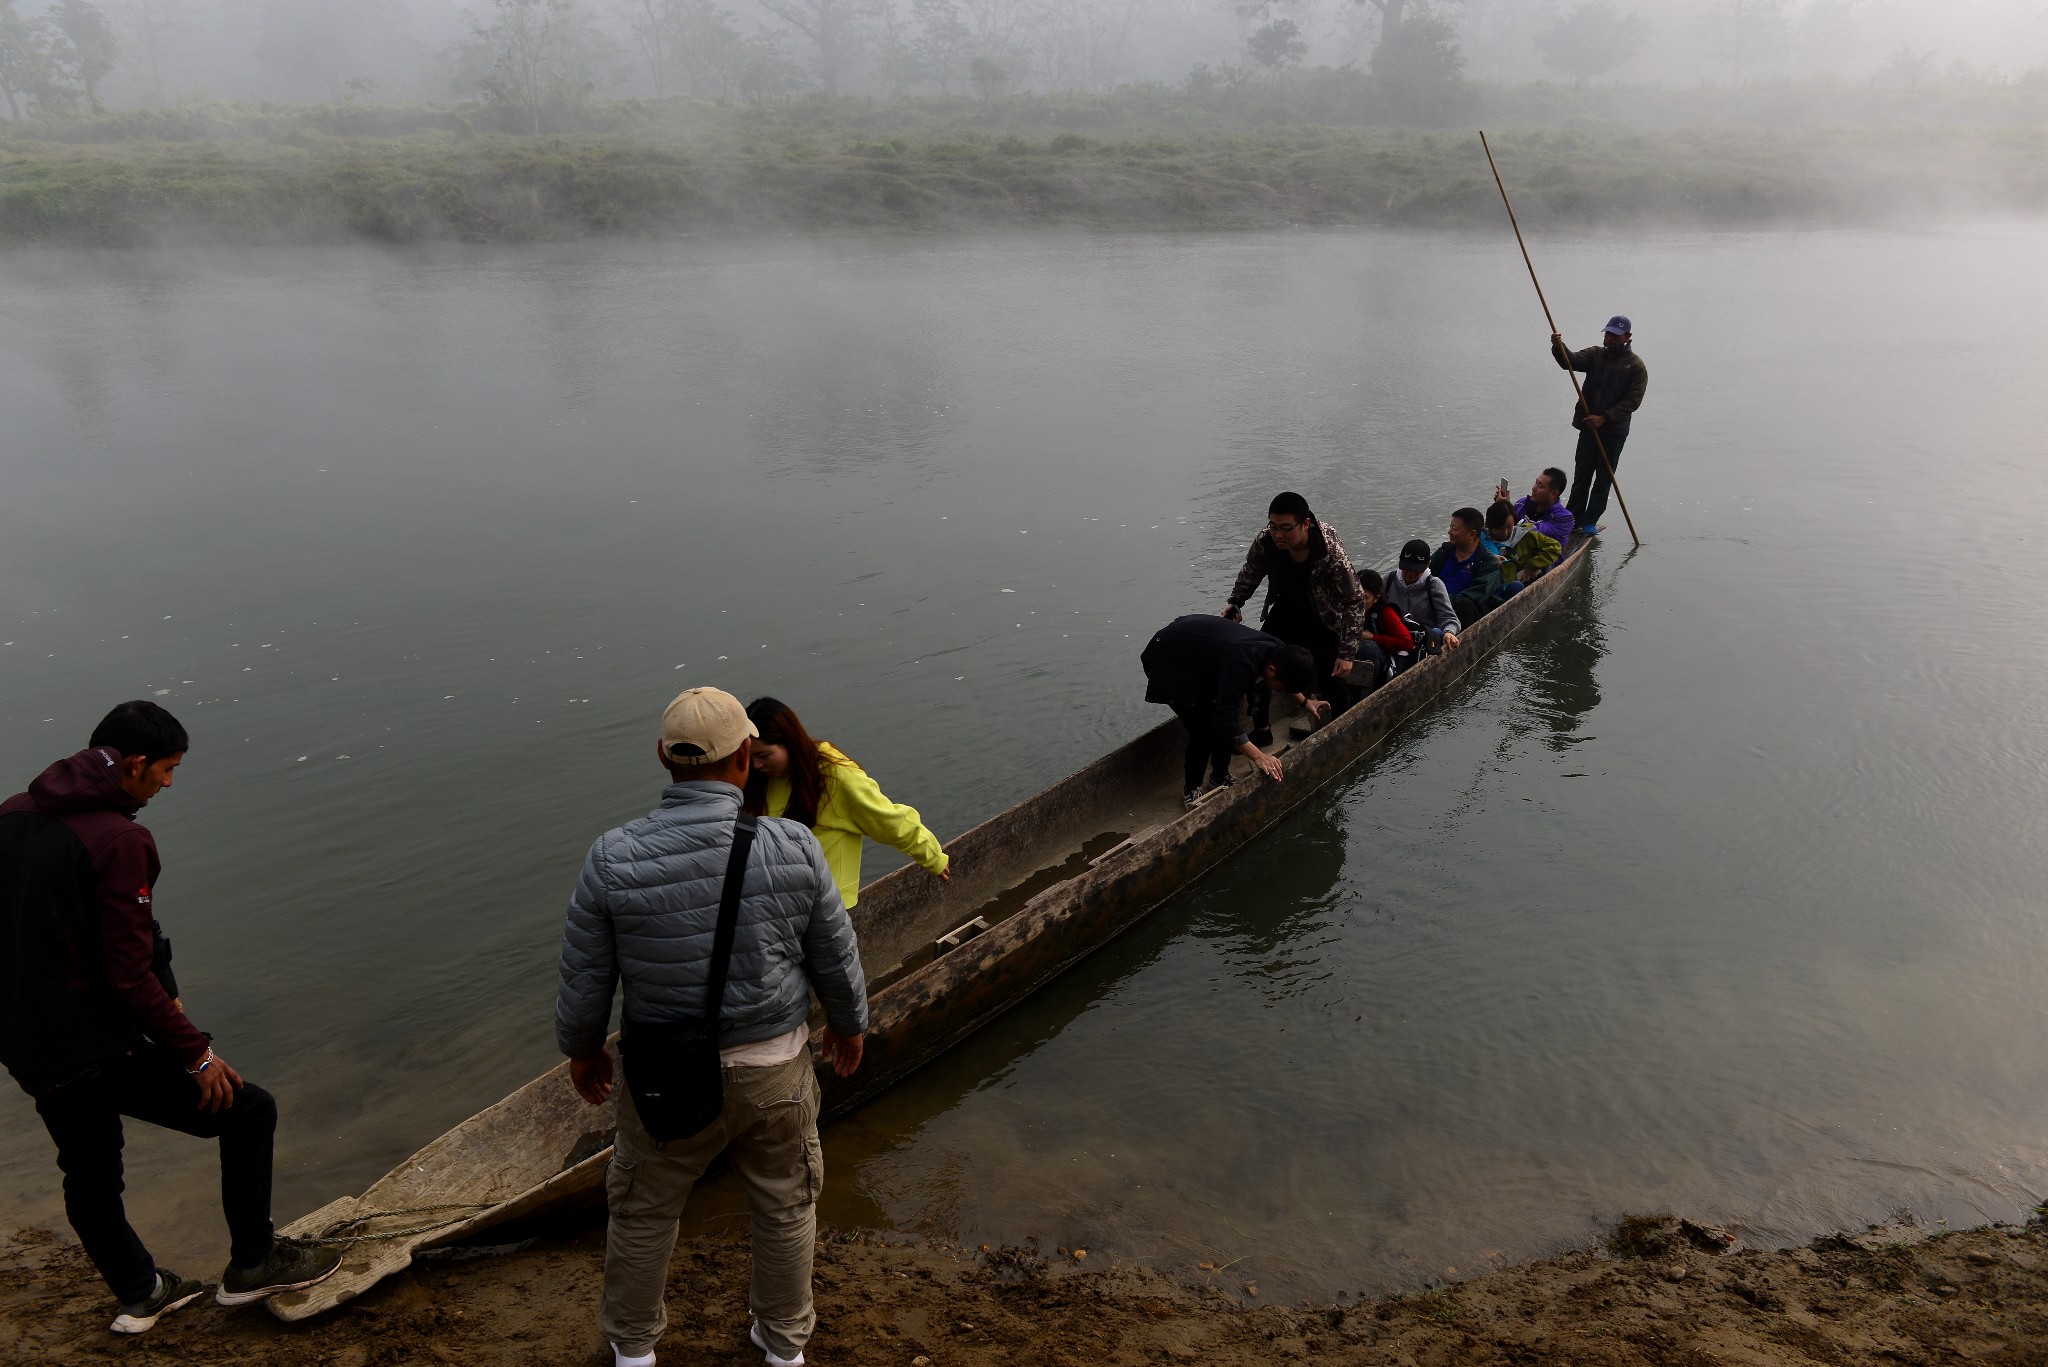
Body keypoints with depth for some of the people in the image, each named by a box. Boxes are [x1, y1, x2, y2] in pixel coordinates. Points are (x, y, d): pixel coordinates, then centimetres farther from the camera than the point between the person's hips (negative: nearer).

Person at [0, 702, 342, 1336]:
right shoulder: (117, 841, -21)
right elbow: (130, 977, -22)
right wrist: (197, 1055, -12)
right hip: (96, 1052, -9)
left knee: (88, 1176, 25)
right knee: (249, 1110, 4)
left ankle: (139, 1293, 44)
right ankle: (252, 1265, 15)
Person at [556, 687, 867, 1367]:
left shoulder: (612, 857, -20)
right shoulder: (792, 847, -20)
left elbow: (583, 980, -9)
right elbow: (836, 959, -7)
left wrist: (582, 1050, 11)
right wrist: (849, 1023, 13)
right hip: (774, 1070, 0)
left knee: (644, 1209, 26)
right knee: (785, 1203, 26)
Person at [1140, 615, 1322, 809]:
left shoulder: (1277, 649, -12)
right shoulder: (1243, 663, -39)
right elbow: (1224, 719, -38)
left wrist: (1304, 701, 15)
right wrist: (1258, 756, -39)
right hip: (1168, 660, -8)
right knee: (1203, 729, -10)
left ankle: (1220, 776, 27)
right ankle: (1191, 790, 9)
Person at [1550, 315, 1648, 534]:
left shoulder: (1636, 366, -4)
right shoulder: (1595, 354, 5)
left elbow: (1632, 401, -10)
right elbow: (1571, 361, -14)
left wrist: (1604, 418, -19)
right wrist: (1559, 348, -36)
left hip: (1614, 431, -2)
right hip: (1588, 426, 2)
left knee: (1604, 478, 3)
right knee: (1581, 475, 6)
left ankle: (1590, 521, 10)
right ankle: (1574, 518, 13)